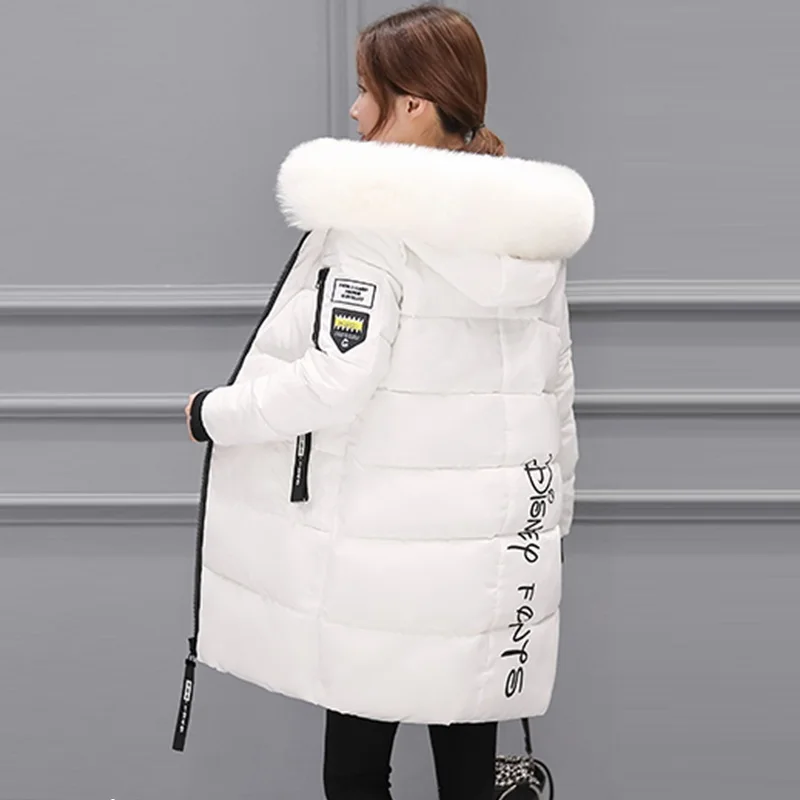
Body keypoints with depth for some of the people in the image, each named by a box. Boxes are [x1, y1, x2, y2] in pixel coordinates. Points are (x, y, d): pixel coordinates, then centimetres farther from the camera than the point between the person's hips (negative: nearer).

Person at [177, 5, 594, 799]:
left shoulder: (374, 218, -14)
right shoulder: (533, 232, 7)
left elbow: (331, 384, -18)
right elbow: (554, 398, 11)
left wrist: (212, 413, -3)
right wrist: (548, 523, 20)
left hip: (387, 548, -6)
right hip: (493, 547, 6)